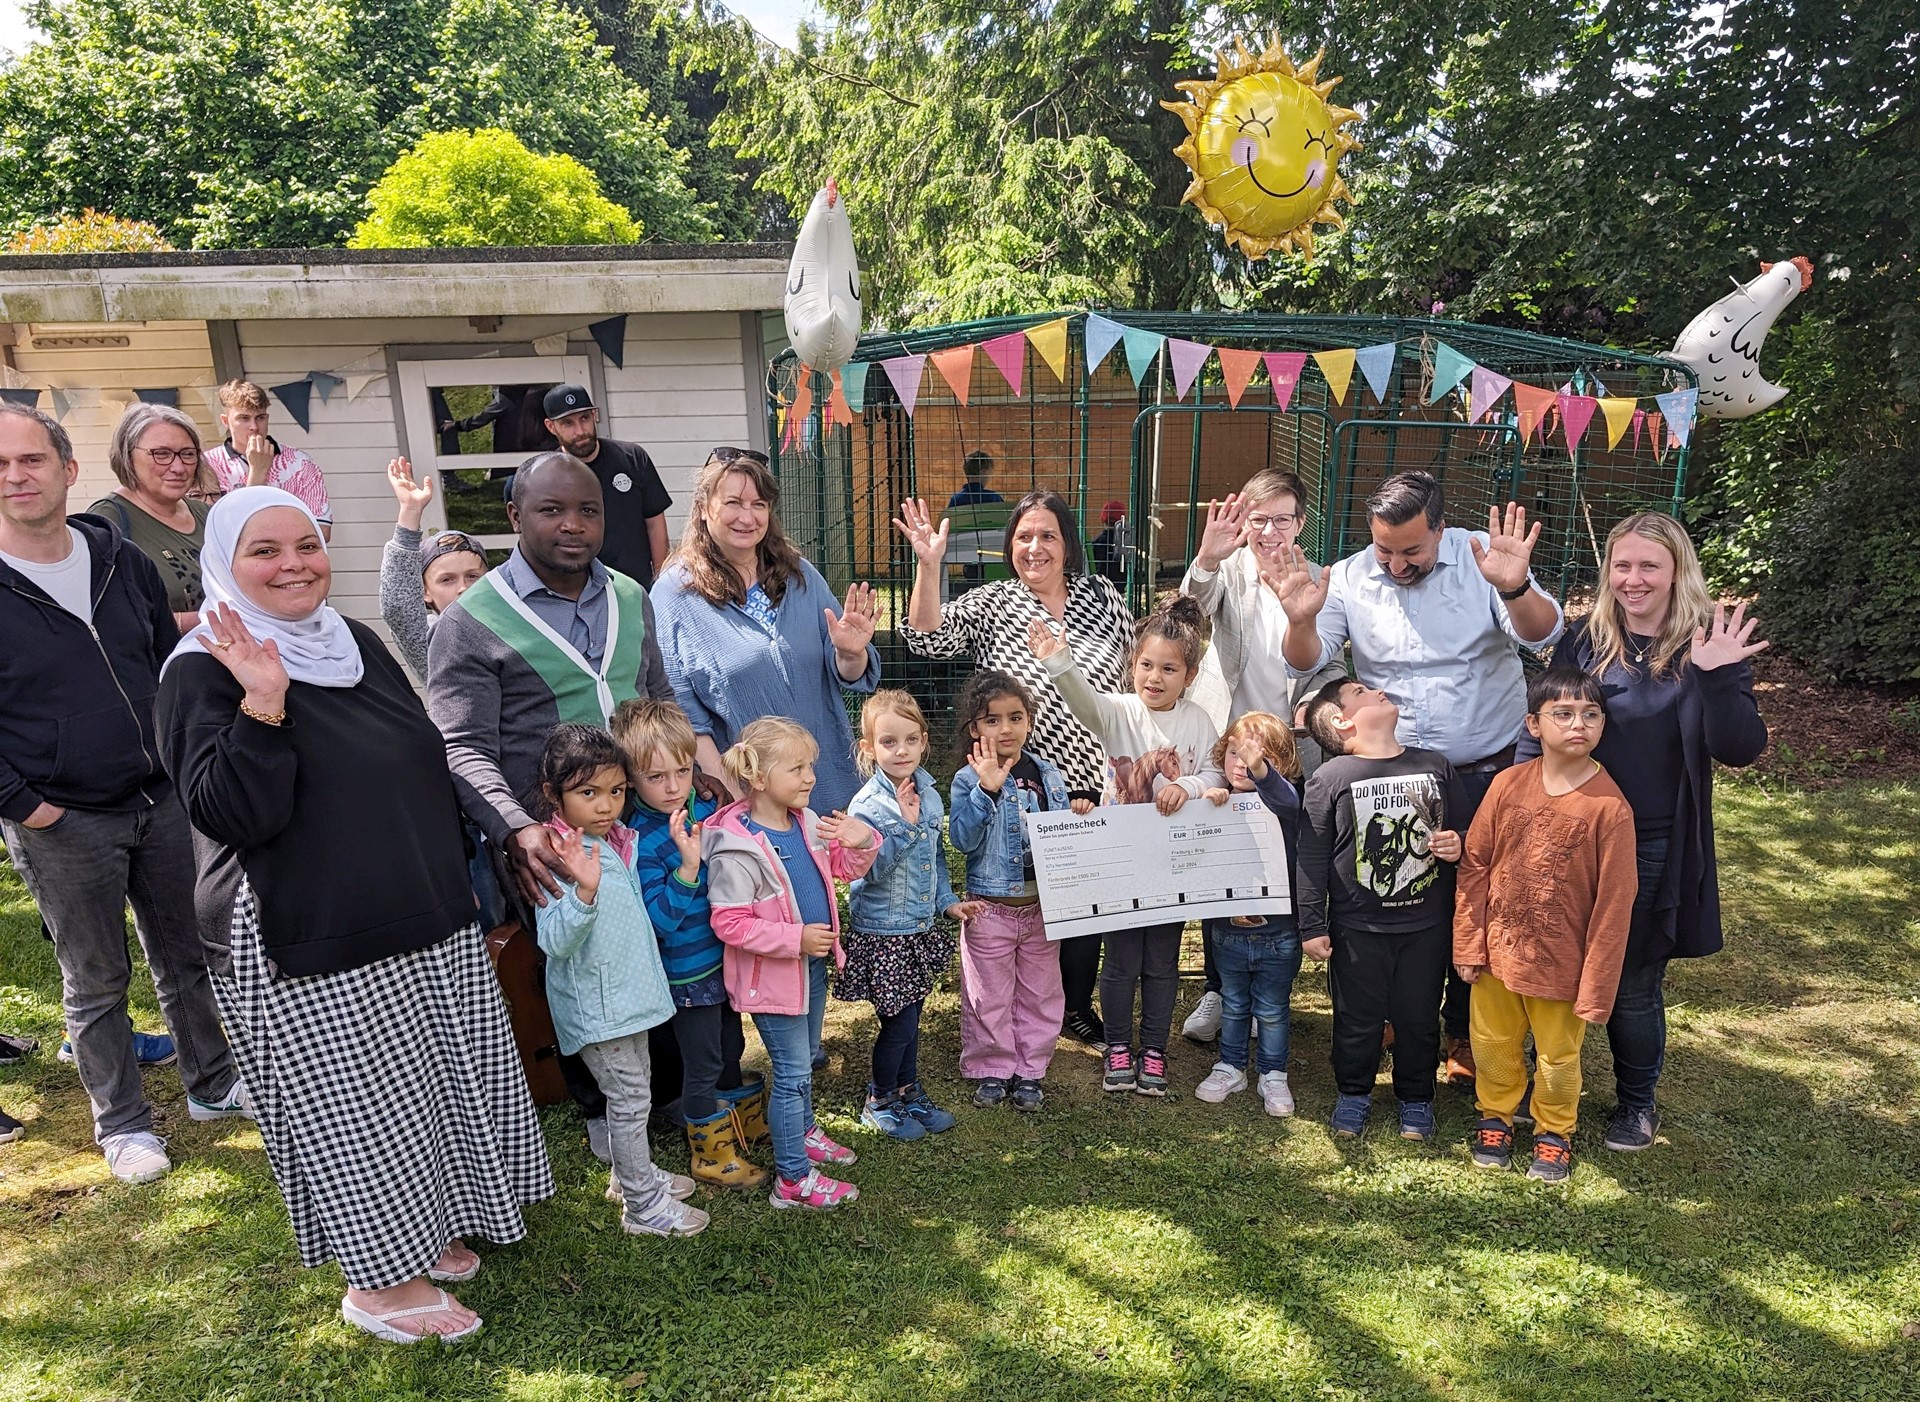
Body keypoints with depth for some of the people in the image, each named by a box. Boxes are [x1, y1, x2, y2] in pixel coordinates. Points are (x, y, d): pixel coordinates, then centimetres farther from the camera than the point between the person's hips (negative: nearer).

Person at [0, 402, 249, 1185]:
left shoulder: (122, 560, 3)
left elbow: (172, 664, 11)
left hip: (161, 800, 4)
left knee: (187, 956, 16)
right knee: (96, 981, 10)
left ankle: (213, 1083, 33)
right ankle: (121, 1122, 26)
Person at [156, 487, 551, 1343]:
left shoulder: (357, 644, 8)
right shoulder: (204, 674, -12)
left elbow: (425, 769, 18)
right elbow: (233, 816, -23)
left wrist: (459, 892, 20)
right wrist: (262, 706, -34)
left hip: (425, 928, 7)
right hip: (310, 956, -7)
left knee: (432, 1089, 17)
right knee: (355, 1108, 4)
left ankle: (422, 1232, 38)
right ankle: (381, 1282, 24)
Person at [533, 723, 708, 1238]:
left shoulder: (617, 838, 3)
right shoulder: (560, 857, -24)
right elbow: (556, 942, -32)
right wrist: (583, 890, -45)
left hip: (629, 993, 9)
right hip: (596, 1006, -9)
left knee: (636, 1090, 22)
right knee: (629, 1099, 3)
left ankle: (632, 1173, 41)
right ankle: (643, 1206, 18)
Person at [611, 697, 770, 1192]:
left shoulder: (706, 809, -4)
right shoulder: (640, 841, -24)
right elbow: (660, 920, -27)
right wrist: (688, 864, -37)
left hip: (726, 955, 7)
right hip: (687, 972, -6)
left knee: (731, 1046, 26)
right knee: (702, 1063, 11)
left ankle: (745, 1120, 47)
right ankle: (710, 1151, 31)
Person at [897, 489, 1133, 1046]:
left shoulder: (1102, 596, 3)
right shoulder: (990, 605, -3)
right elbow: (928, 639, -19)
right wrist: (928, 565, -30)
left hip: (1095, 782, 2)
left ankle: (1077, 1007, 33)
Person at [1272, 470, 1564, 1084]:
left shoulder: (1483, 559, -10)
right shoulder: (1349, 579, -6)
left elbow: (1542, 633, -20)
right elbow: (1305, 664, -9)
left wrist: (1515, 588, -42)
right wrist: (1302, 619, -32)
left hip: (1486, 773, -1)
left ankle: (1465, 1030, 33)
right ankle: (1402, 1016, 37)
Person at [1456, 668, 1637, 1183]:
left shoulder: (1609, 806, -18)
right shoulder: (1508, 784, -9)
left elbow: (1614, 902, -14)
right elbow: (1474, 865, -2)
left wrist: (1596, 986, -12)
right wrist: (1468, 944, -2)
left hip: (1562, 961, -2)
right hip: (1498, 950, 3)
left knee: (1557, 1057, 17)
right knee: (1492, 1045, 20)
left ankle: (1554, 1131, 43)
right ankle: (1495, 1115, 45)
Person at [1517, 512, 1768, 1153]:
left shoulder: (1712, 645, -7)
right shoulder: (1585, 639, -1)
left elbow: (1739, 751, -14)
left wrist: (1717, 678, -29)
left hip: (1656, 850, -2)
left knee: (1634, 984, 12)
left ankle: (1637, 1101, 37)